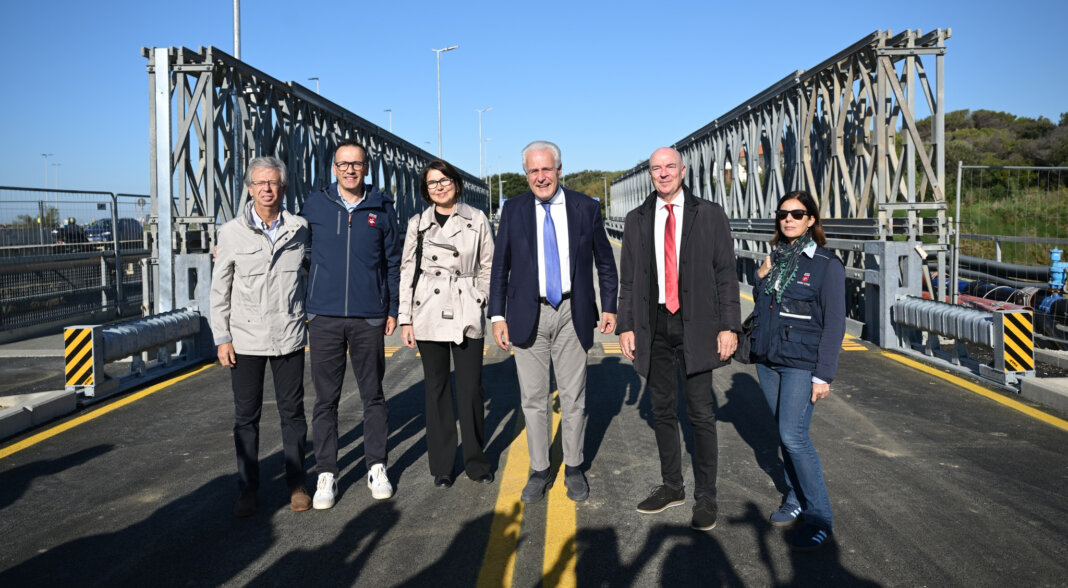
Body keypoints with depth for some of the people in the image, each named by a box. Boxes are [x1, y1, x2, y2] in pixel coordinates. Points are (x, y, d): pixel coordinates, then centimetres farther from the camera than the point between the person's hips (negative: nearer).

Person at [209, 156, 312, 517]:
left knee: (292, 413, 8)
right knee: (246, 417, 7)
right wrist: (222, 339, -3)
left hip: (289, 338, 1)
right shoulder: (231, 233, -1)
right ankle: (248, 490, 20)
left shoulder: (300, 229, 2)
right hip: (245, 341, -1)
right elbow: (219, 291, 2)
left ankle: (296, 484, 21)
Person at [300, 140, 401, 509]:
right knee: (326, 399, 4)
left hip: (369, 317, 0)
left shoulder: (382, 209, 5)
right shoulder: (315, 205, 5)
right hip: (324, 316, 0)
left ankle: (376, 468, 19)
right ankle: (326, 474, 13)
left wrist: (393, 309, 6)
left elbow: (392, 263, 9)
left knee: (373, 395, 8)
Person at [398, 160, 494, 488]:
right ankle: (442, 465, 18)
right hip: (428, 315, 1)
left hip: (467, 314, -1)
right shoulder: (417, 224, 6)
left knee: (471, 387, 0)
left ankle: (475, 461, 17)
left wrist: (487, 307, 1)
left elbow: (488, 267, 8)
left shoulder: (477, 220, 4)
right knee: (436, 387, 7)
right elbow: (407, 272, 6)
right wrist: (405, 319, 2)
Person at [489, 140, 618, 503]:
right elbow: (500, 266, 5)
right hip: (528, 314, 1)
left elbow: (605, 261, 9)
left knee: (574, 396, 8)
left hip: (572, 313, 0)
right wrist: (498, 315, -1)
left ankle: (574, 469, 23)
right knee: (533, 398, 6)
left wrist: (609, 306, 4)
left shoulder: (586, 208, 2)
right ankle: (539, 471, 20)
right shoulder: (513, 210, 3)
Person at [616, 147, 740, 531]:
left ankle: (706, 497, 12)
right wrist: (626, 326, 3)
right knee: (662, 410, 12)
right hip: (654, 325, 3)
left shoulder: (709, 215, 1)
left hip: (696, 325, -3)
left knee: (701, 413, 0)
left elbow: (726, 273, -1)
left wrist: (729, 326, -8)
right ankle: (672, 486, 27)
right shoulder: (636, 220, 8)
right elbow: (628, 278, 10)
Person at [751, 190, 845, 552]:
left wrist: (824, 375, -14)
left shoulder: (826, 264, -7)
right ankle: (796, 499, 26)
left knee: (793, 435, -13)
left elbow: (834, 323, -9)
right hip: (768, 358, 6)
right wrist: (761, 279, -2)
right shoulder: (774, 258, 10)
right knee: (785, 433, 12)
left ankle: (820, 519, -2)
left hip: (802, 363, -6)